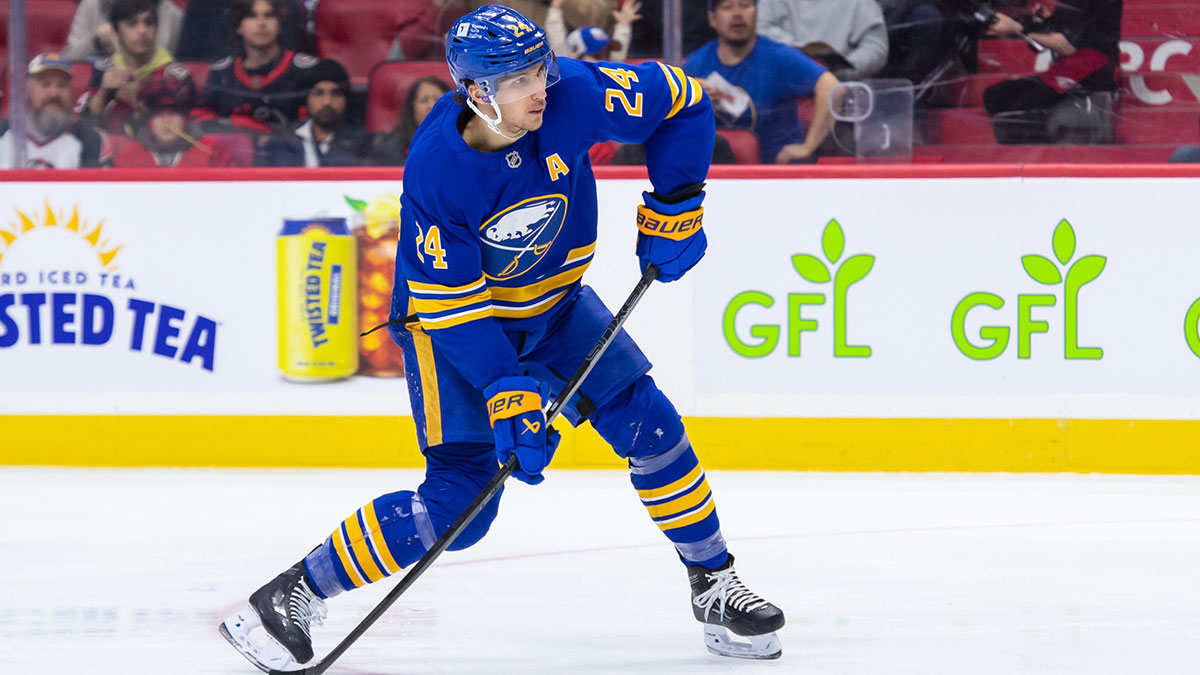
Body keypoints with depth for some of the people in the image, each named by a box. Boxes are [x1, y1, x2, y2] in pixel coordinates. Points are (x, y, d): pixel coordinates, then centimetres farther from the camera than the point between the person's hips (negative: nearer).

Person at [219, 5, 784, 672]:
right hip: (448, 316, -5)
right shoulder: (435, 169, -32)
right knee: (460, 495, -15)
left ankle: (715, 586, 15)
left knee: (649, 425, -3)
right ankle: (291, 598, -7)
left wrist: (673, 206, -10)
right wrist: (507, 397, -32)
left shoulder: (573, 96, -23)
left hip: (551, 303, 5)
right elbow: (452, 304, -27)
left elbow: (681, 103, -7)